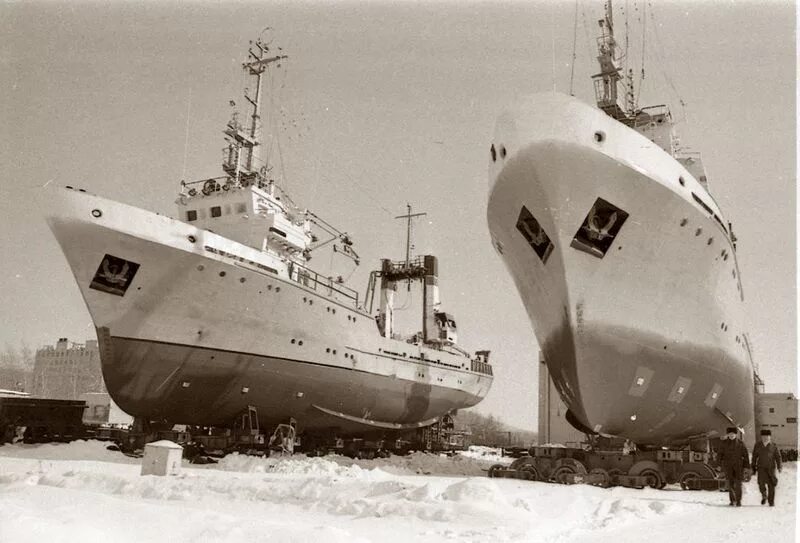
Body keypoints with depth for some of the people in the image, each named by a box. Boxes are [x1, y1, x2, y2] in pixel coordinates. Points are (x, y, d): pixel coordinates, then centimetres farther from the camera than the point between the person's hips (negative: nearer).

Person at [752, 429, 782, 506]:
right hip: (761, 467, 1)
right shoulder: (757, 445, 6)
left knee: (771, 485, -2)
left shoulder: (773, 446, 2)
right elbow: (754, 456, 11)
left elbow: (778, 456, 3)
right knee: (761, 483, -12)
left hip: (771, 467, -1)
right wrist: (753, 467, 11)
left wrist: (779, 467, -7)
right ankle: (764, 495, 15)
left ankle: (771, 502, 9)